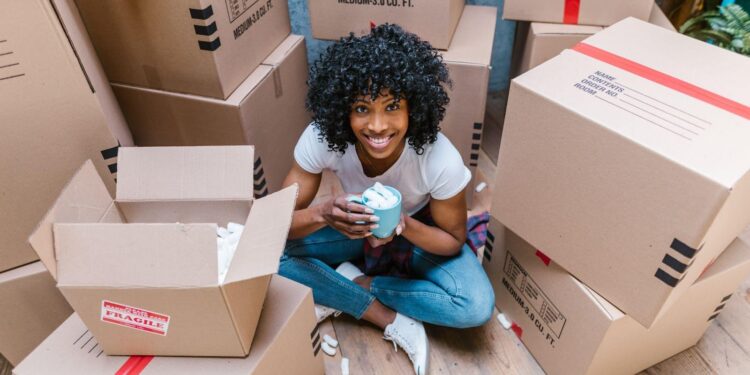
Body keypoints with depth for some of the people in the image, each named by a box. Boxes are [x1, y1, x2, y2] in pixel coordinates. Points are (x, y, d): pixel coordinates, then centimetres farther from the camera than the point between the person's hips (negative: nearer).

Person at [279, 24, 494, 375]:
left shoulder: (441, 160, -33)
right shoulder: (321, 138, -29)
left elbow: (453, 241, -17)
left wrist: (405, 226, -39)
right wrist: (323, 213, -44)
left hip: (418, 230, -1)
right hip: (352, 225, 2)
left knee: (477, 306, -26)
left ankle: (355, 285, -10)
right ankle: (391, 319, -16)